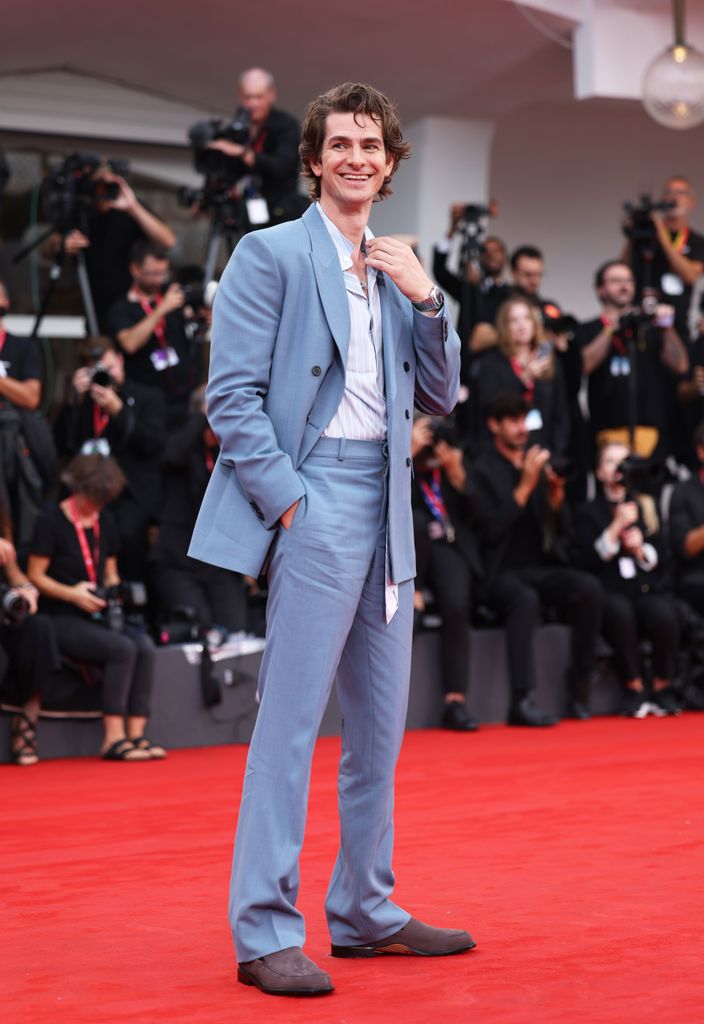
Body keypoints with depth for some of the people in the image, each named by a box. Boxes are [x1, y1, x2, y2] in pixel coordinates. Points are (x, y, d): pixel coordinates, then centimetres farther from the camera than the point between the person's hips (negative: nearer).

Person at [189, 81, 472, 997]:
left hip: (388, 511, 8)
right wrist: (287, 501, -15)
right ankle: (266, 932, -5)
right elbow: (233, 395, -8)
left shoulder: (397, 272, 19)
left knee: (380, 723, 12)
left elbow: (442, 397, 16)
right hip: (316, 506, -7)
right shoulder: (272, 254, -1)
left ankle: (365, 913, 22)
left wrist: (427, 298, 2)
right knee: (291, 719, -9)